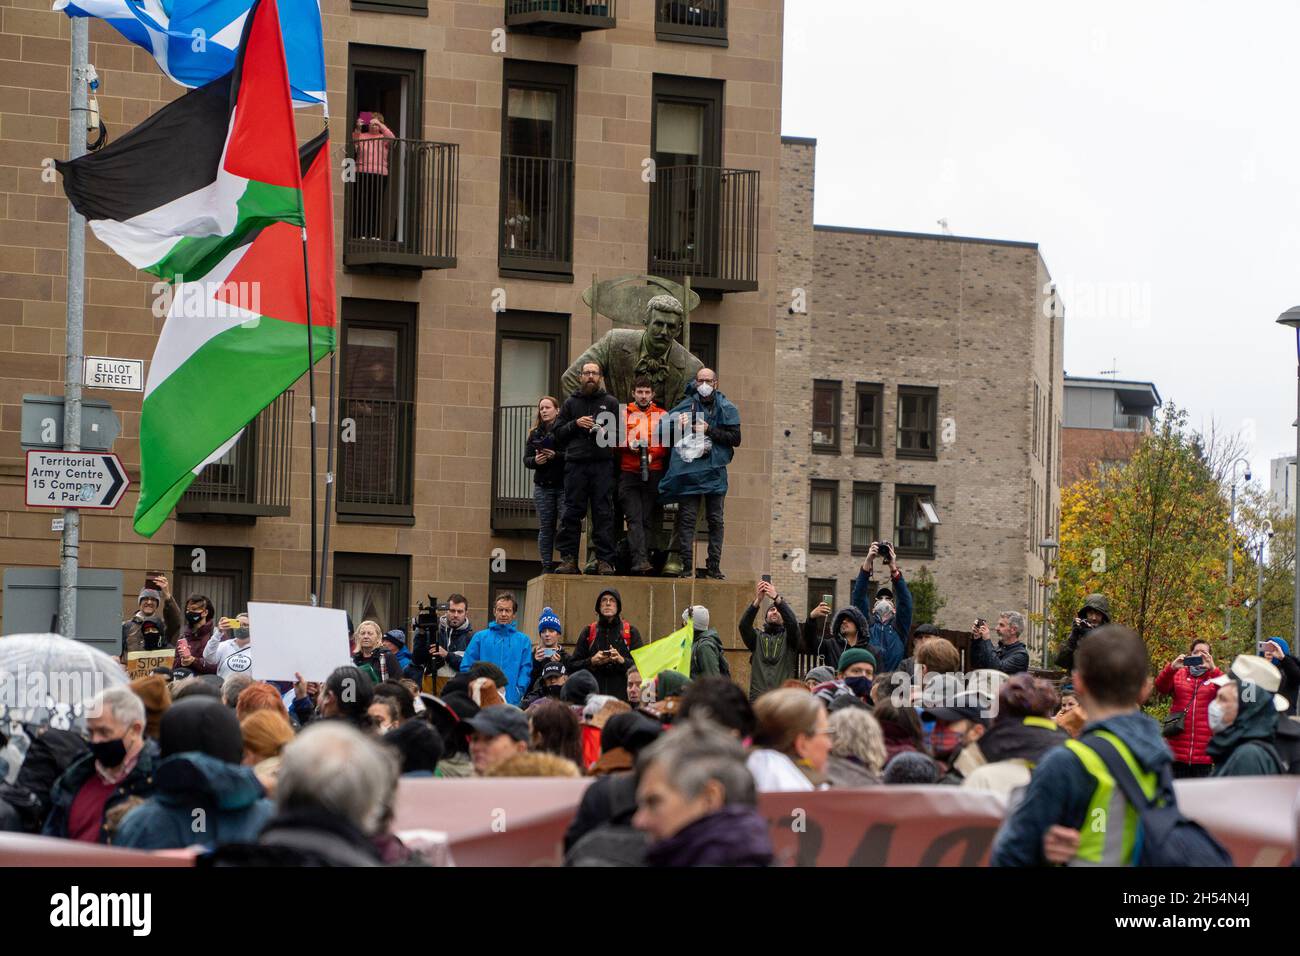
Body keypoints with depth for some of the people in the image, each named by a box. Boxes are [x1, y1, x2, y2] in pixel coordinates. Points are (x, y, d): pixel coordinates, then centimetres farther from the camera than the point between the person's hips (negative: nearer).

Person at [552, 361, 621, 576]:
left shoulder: (611, 402, 12)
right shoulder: (570, 403, 15)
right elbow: (558, 433, 11)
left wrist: (606, 432, -10)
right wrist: (575, 424, -6)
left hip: (602, 464, -1)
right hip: (576, 464, 1)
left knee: (603, 513, -4)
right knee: (572, 512, -2)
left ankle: (605, 560, -4)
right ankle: (568, 559, 0)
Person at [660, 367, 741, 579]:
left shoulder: (726, 408, 7)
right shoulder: (686, 405, 10)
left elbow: (735, 438, 0)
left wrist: (710, 431, -10)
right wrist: (678, 426, -10)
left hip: (715, 469, 0)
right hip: (688, 467, 0)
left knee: (715, 520, 0)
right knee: (687, 518, -4)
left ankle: (713, 567, 3)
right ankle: (686, 565, -5)